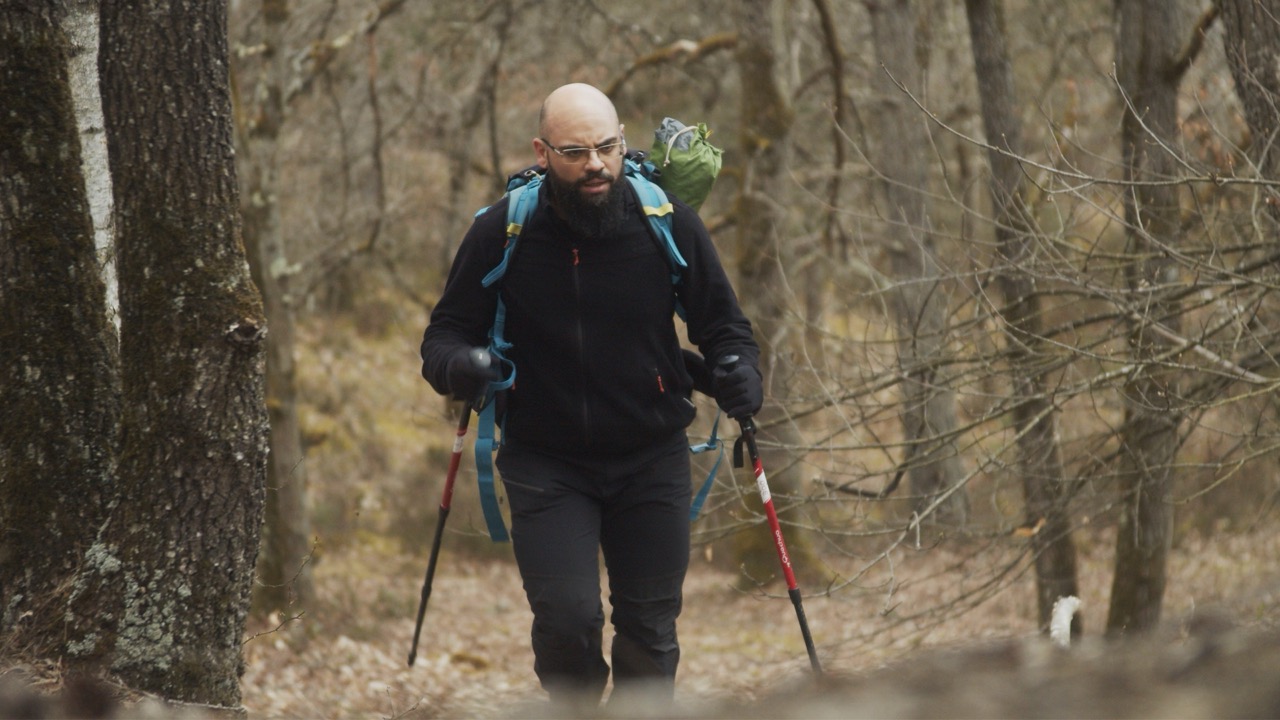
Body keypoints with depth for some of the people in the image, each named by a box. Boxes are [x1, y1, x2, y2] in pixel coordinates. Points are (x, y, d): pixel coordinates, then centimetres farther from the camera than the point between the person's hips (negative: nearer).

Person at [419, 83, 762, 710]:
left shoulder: (669, 223, -6)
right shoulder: (501, 233, -8)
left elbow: (722, 322, 4)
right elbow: (447, 329, 2)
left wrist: (740, 373, -18)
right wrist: (454, 365, -22)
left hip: (651, 459, 1)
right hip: (546, 463, -1)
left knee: (649, 631, 6)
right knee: (566, 618, -15)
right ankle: (575, 710, 15)